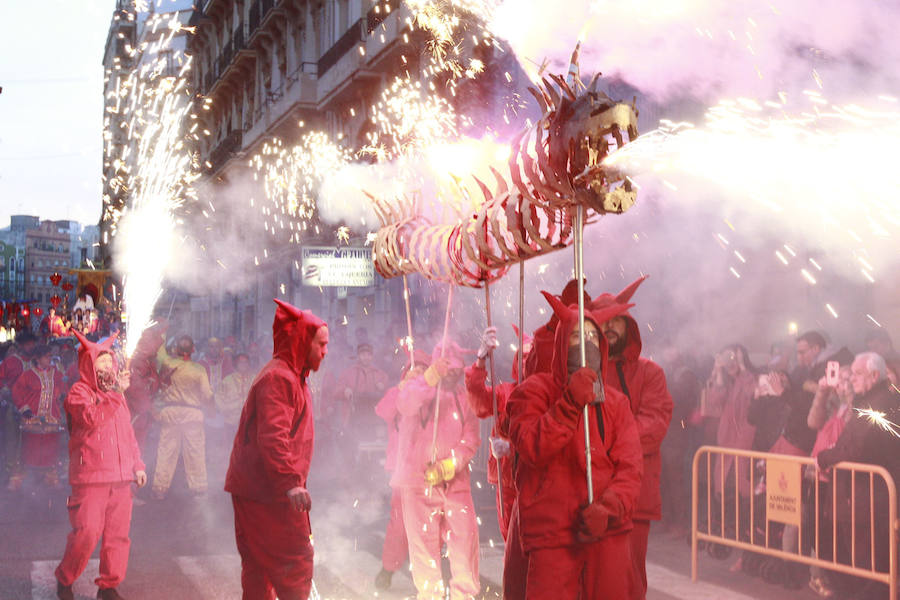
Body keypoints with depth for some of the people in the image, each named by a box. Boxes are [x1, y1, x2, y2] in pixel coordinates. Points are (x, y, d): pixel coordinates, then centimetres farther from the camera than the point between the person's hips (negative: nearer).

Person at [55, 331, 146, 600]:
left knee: (118, 533, 6)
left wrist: (138, 464, 17)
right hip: (91, 478, -6)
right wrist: (115, 392, -21)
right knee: (87, 533, -9)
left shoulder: (117, 393, 19)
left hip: (120, 477, 6)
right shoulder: (79, 392, -2)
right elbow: (92, 418, -22)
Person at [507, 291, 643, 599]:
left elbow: (631, 466, 4)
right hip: (552, 534, -3)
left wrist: (609, 508, -13)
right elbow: (531, 449, -12)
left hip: (609, 530, 3)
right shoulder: (534, 391, 4)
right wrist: (571, 403, -19)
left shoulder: (615, 402, 14)